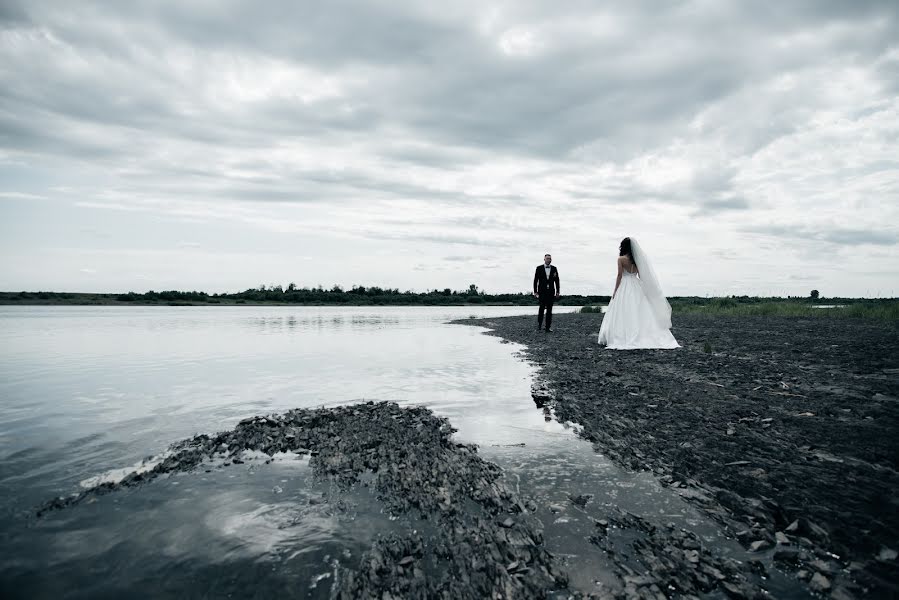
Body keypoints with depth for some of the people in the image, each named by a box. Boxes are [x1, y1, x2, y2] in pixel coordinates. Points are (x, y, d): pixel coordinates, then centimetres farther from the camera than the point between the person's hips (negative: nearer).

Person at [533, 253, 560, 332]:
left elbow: (557, 281, 9)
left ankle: (548, 327, 4)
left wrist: (558, 292, 4)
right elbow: (535, 280, 1)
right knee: (542, 308, -10)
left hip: (551, 292, 2)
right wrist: (535, 292, -5)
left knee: (549, 309, 1)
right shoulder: (539, 268, 1)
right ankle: (539, 325, 3)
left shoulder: (554, 269, 8)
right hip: (542, 292, -2)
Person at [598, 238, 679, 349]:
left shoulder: (621, 259, -7)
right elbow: (641, 276, 8)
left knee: (623, 314, -2)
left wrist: (615, 291, -6)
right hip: (636, 287, 5)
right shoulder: (637, 259, 8)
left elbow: (620, 275, -10)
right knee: (638, 314, 7)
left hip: (624, 287, -5)